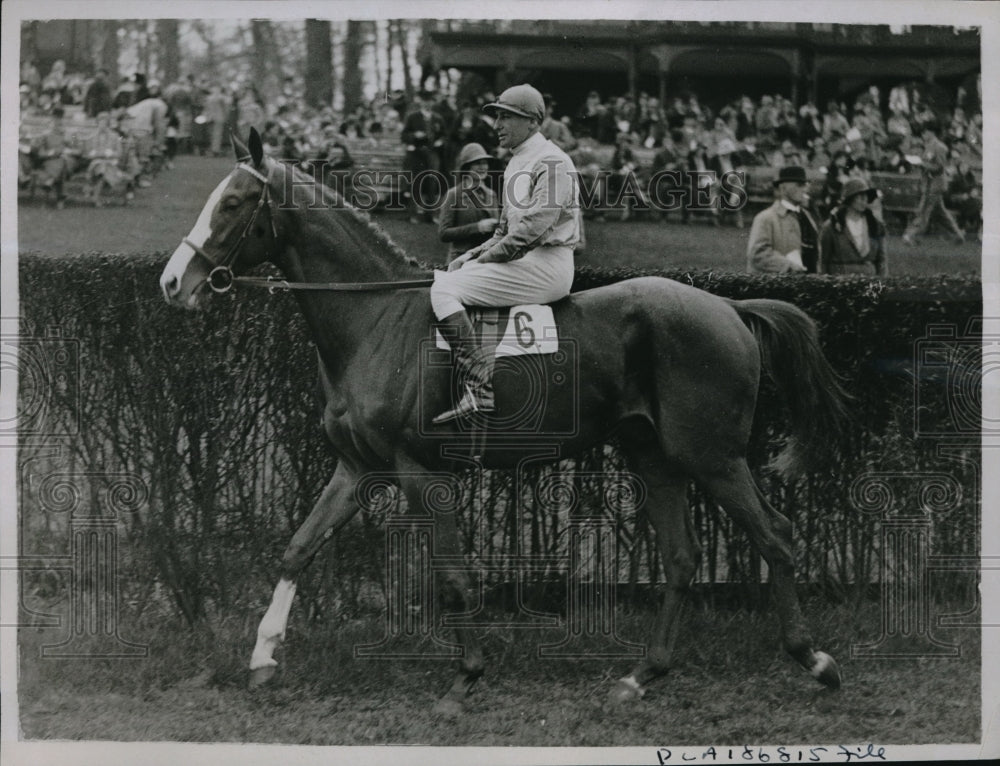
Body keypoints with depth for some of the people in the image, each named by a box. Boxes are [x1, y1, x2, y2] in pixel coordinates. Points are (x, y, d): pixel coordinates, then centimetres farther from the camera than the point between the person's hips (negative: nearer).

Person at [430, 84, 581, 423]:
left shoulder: (551, 162, -12)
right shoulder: (516, 163, 21)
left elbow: (534, 228, -21)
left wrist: (486, 257, -14)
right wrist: (473, 255, 8)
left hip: (546, 267, -11)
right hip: (522, 261, 11)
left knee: (445, 290, -20)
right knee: (440, 279, 11)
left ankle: (478, 387, -29)